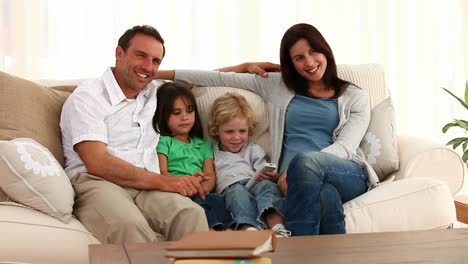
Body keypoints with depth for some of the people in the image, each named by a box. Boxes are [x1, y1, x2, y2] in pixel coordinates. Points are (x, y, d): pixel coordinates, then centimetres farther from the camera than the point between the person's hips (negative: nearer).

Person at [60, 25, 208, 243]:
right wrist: (163, 181, -16)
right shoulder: (87, 97, 3)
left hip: (147, 187, 5)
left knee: (191, 213, -31)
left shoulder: (154, 93, 23)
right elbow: (97, 163, -11)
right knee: (130, 225, -41)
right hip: (96, 184, -5)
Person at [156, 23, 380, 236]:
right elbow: (219, 79, 18)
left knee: (307, 161, -38)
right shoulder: (277, 86, 21)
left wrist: (296, 170, -16)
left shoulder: (355, 97, 17)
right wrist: (163, 74, 11)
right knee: (325, 194, -40)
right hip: (302, 179, 0)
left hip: (348, 176, 0)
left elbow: (346, 146, 1)